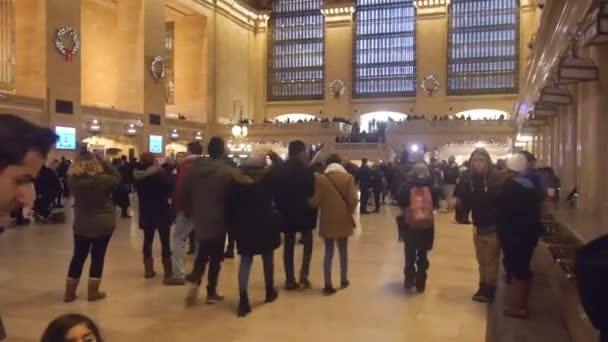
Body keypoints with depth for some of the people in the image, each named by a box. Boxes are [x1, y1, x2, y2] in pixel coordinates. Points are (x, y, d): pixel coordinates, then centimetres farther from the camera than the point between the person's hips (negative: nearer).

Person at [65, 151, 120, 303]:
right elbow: (117, 177, 1)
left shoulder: (73, 179, -9)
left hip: (81, 225, 3)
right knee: (98, 258, 7)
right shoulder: (103, 179, -17)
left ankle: (69, 293, 20)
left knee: (78, 257, 14)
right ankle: (93, 293, 15)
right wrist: (103, 162, -1)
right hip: (103, 224, -3)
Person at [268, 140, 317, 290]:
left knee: (288, 245, 13)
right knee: (307, 243, 12)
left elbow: (273, 192, 2)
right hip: (305, 212, -4)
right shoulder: (306, 170, -14)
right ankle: (304, 275, 0)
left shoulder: (277, 170, -1)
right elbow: (312, 191, -12)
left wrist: (281, 206, 12)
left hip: (286, 212, 4)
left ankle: (290, 280, 14)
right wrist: (312, 208, 4)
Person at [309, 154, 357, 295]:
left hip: (327, 221, 0)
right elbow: (353, 200, -12)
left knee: (328, 252, 7)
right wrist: (349, 212, 6)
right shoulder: (348, 177, -6)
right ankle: (344, 280, 28)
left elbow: (315, 201, -10)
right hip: (343, 220, 1)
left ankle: (328, 285, 6)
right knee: (343, 250, 16)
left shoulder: (321, 178, -7)